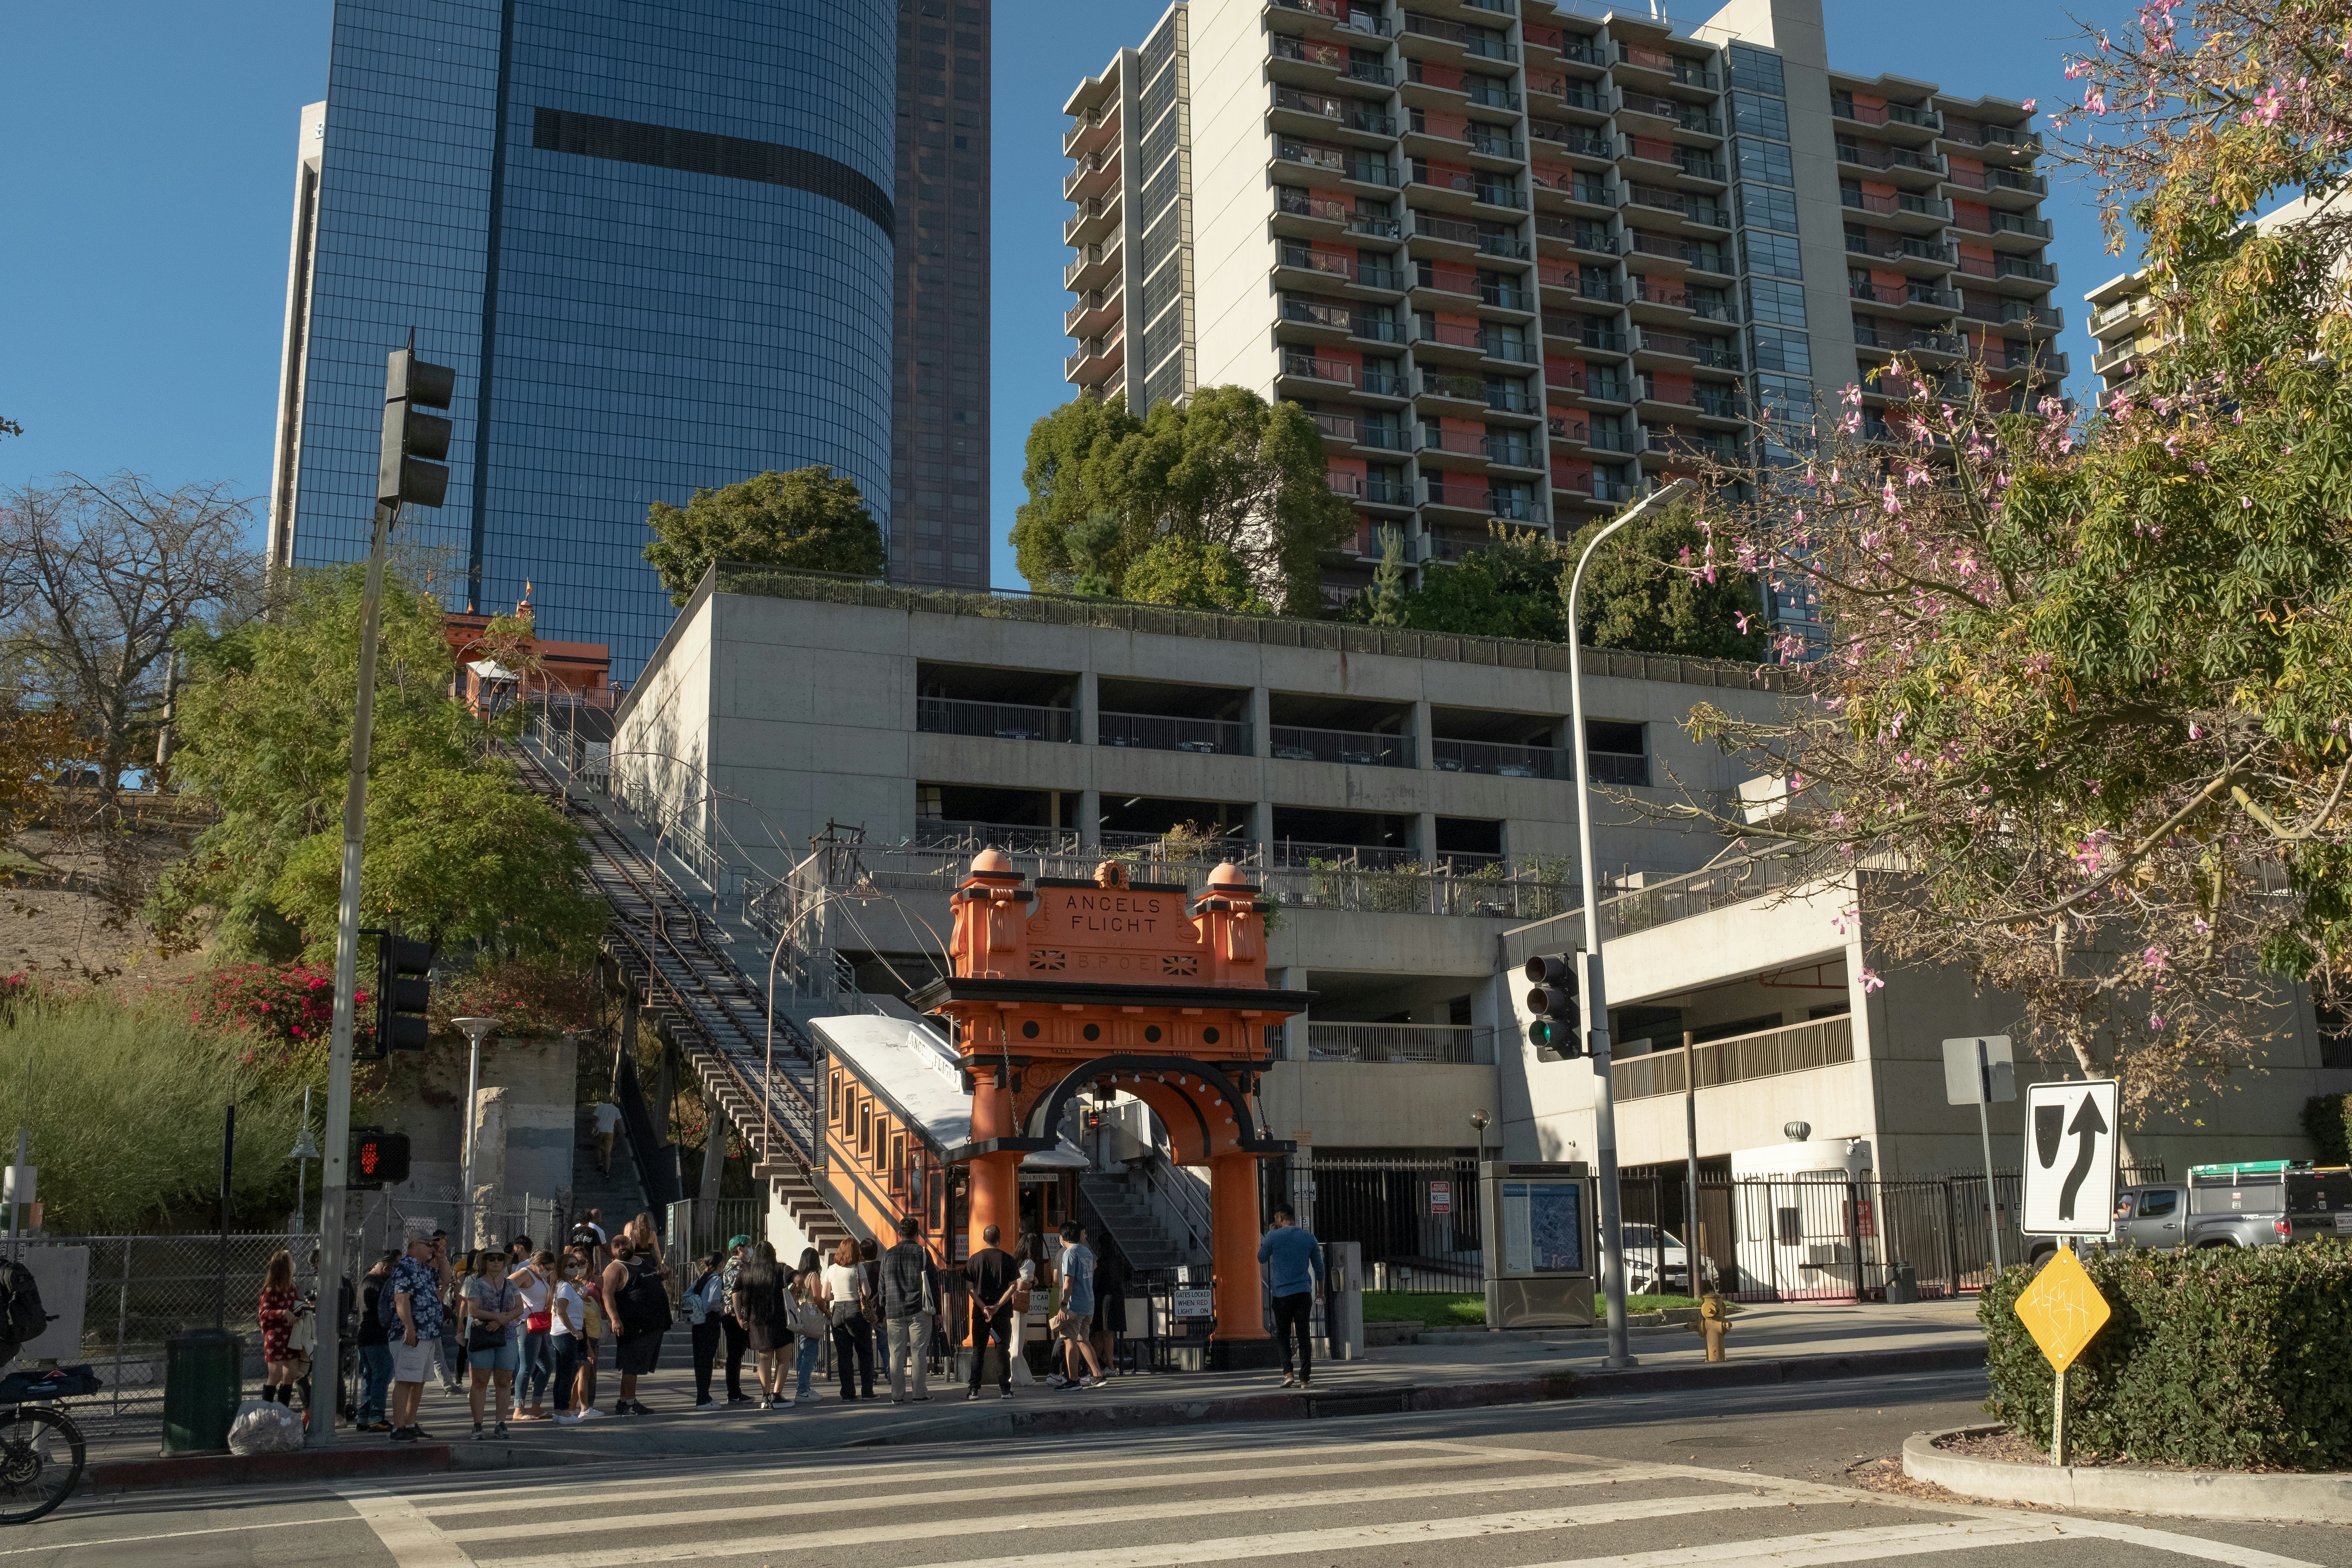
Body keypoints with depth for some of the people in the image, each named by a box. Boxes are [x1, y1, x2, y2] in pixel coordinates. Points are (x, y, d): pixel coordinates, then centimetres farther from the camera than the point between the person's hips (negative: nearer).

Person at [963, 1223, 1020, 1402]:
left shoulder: (974, 1259, 1)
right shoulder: (1008, 1259, -2)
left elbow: (970, 1288, -5)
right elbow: (1014, 1287, -8)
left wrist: (984, 1308, -9)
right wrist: (997, 1306, -10)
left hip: (980, 1312, 1)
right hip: (1003, 1313, -1)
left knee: (978, 1351, 8)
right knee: (1003, 1350, 6)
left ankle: (974, 1389, 4)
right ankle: (1005, 1389, 3)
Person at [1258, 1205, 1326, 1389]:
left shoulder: (1273, 1236, -4)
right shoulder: (1309, 1237, 7)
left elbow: (1262, 1259, 11)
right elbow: (1319, 1267, 13)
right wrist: (1320, 1291, 25)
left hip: (1281, 1294, -2)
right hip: (1304, 1293, 2)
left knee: (1283, 1336, 10)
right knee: (1304, 1336, 4)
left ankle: (1288, 1373, -5)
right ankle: (1304, 1379, 2)